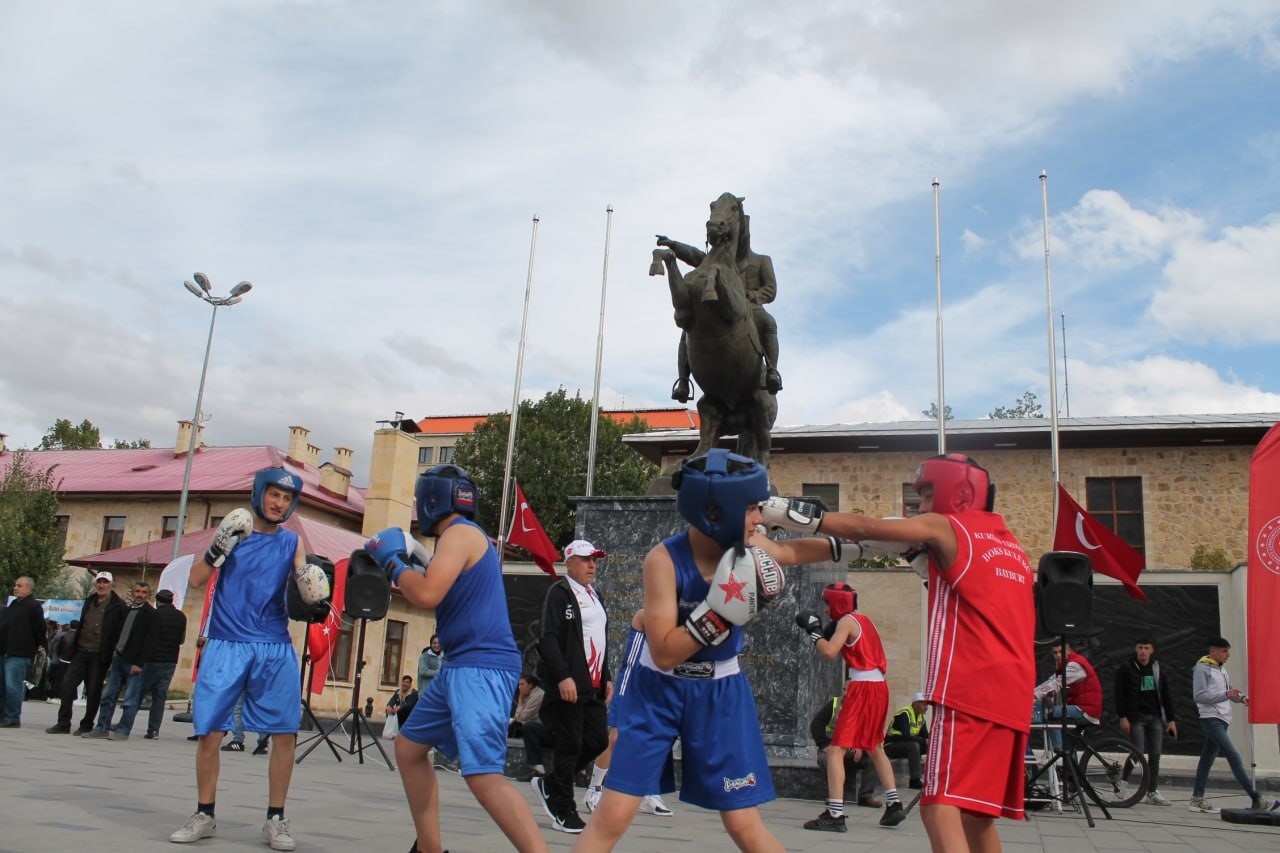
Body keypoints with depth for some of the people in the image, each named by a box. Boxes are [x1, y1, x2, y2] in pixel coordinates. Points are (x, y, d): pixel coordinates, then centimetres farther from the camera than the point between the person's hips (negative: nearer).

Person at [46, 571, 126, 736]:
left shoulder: (118, 606, -6)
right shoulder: (89, 601, 15)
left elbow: (121, 631, -8)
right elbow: (81, 625, 21)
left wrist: (115, 650, -15)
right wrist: (74, 646, 16)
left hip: (99, 654, -6)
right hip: (82, 651, 6)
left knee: (93, 691, 1)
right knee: (67, 683, -1)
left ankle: (87, 725, 12)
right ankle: (63, 723, 6)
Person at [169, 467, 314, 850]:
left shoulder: (291, 542, 8)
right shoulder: (233, 528, 5)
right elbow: (196, 581, -1)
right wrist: (218, 547, -16)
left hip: (275, 648, 1)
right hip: (226, 645, -1)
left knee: (285, 733, -2)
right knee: (210, 732, 0)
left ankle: (276, 819, 10)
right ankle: (204, 815, 17)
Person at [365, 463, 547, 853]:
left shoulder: (460, 532, -11)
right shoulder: (464, 536, 19)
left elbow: (427, 595, -22)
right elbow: (441, 591, 31)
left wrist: (393, 560, -6)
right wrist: (413, 559, 21)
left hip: (482, 667, -11)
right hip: (462, 666, 11)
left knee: (483, 774, -21)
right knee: (409, 747, 20)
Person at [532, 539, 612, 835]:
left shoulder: (594, 596, 20)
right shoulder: (558, 592, -6)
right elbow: (548, 637, -15)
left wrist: (606, 677, 17)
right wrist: (562, 677, -22)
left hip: (594, 685, 8)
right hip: (568, 685, -8)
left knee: (599, 740, 6)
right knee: (570, 745, -3)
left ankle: (550, 784, 23)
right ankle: (563, 812, 9)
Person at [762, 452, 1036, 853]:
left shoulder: (946, 527, 2)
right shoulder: (1009, 545, 23)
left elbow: (865, 527, -3)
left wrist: (788, 511, -3)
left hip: (971, 689, -8)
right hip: (1012, 692, 8)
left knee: (940, 808, -13)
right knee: (975, 813, 14)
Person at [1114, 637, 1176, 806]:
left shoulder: (1157, 668, 11)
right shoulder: (1126, 668, -3)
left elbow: (1165, 695, 14)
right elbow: (1119, 694, -6)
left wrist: (1171, 719, 9)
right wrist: (1123, 717, -13)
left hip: (1155, 717, 5)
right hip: (1136, 717, -5)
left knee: (1155, 756, 4)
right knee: (1137, 753, -10)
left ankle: (1153, 792, 11)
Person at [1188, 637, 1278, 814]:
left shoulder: (1222, 669, 19)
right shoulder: (1202, 668, -8)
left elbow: (1228, 692, 22)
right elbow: (1199, 696, -15)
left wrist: (1241, 697, 0)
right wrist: (1225, 695, -23)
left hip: (1222, 719, 9)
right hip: (1211, 719, -9)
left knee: (1207, 759, 8)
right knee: (1234, 757, -13)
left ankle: (1197, 800, 10)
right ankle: (1256, 800, -14)